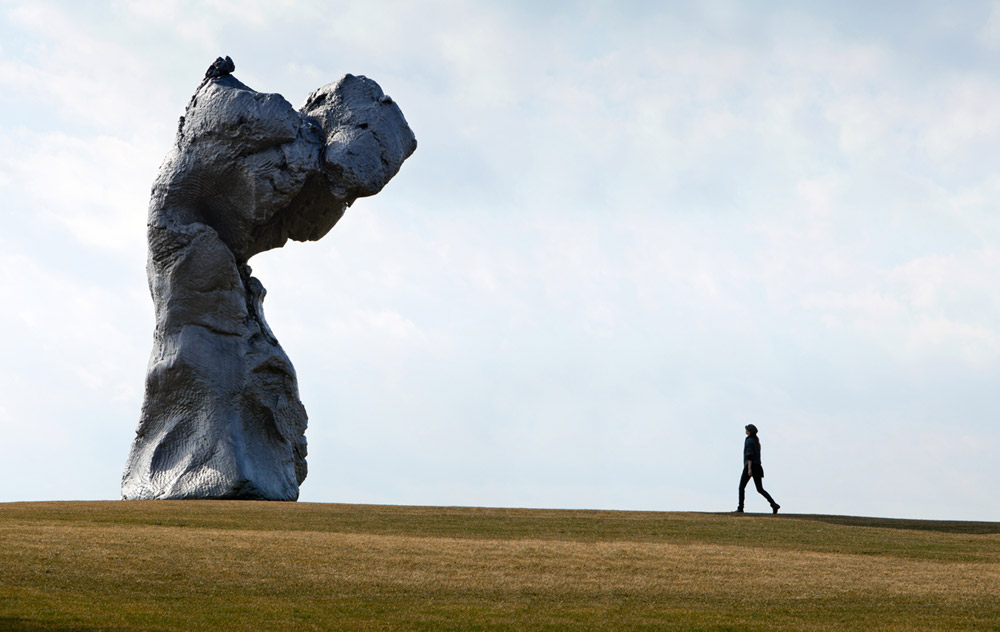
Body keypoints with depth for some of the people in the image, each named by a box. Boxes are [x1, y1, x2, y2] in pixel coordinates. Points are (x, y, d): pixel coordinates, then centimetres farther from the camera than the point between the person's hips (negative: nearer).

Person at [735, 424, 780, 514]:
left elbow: (750, 455, -18)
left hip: (750, 466, -8)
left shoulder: (749, 441, -9)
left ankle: (740, 509, 1)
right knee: (760, 489, 6)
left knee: (742, 487, 2)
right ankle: (774, 504, -11)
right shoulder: (757, 441, 18)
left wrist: (749, 469, -23)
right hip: (758, 466, 8)